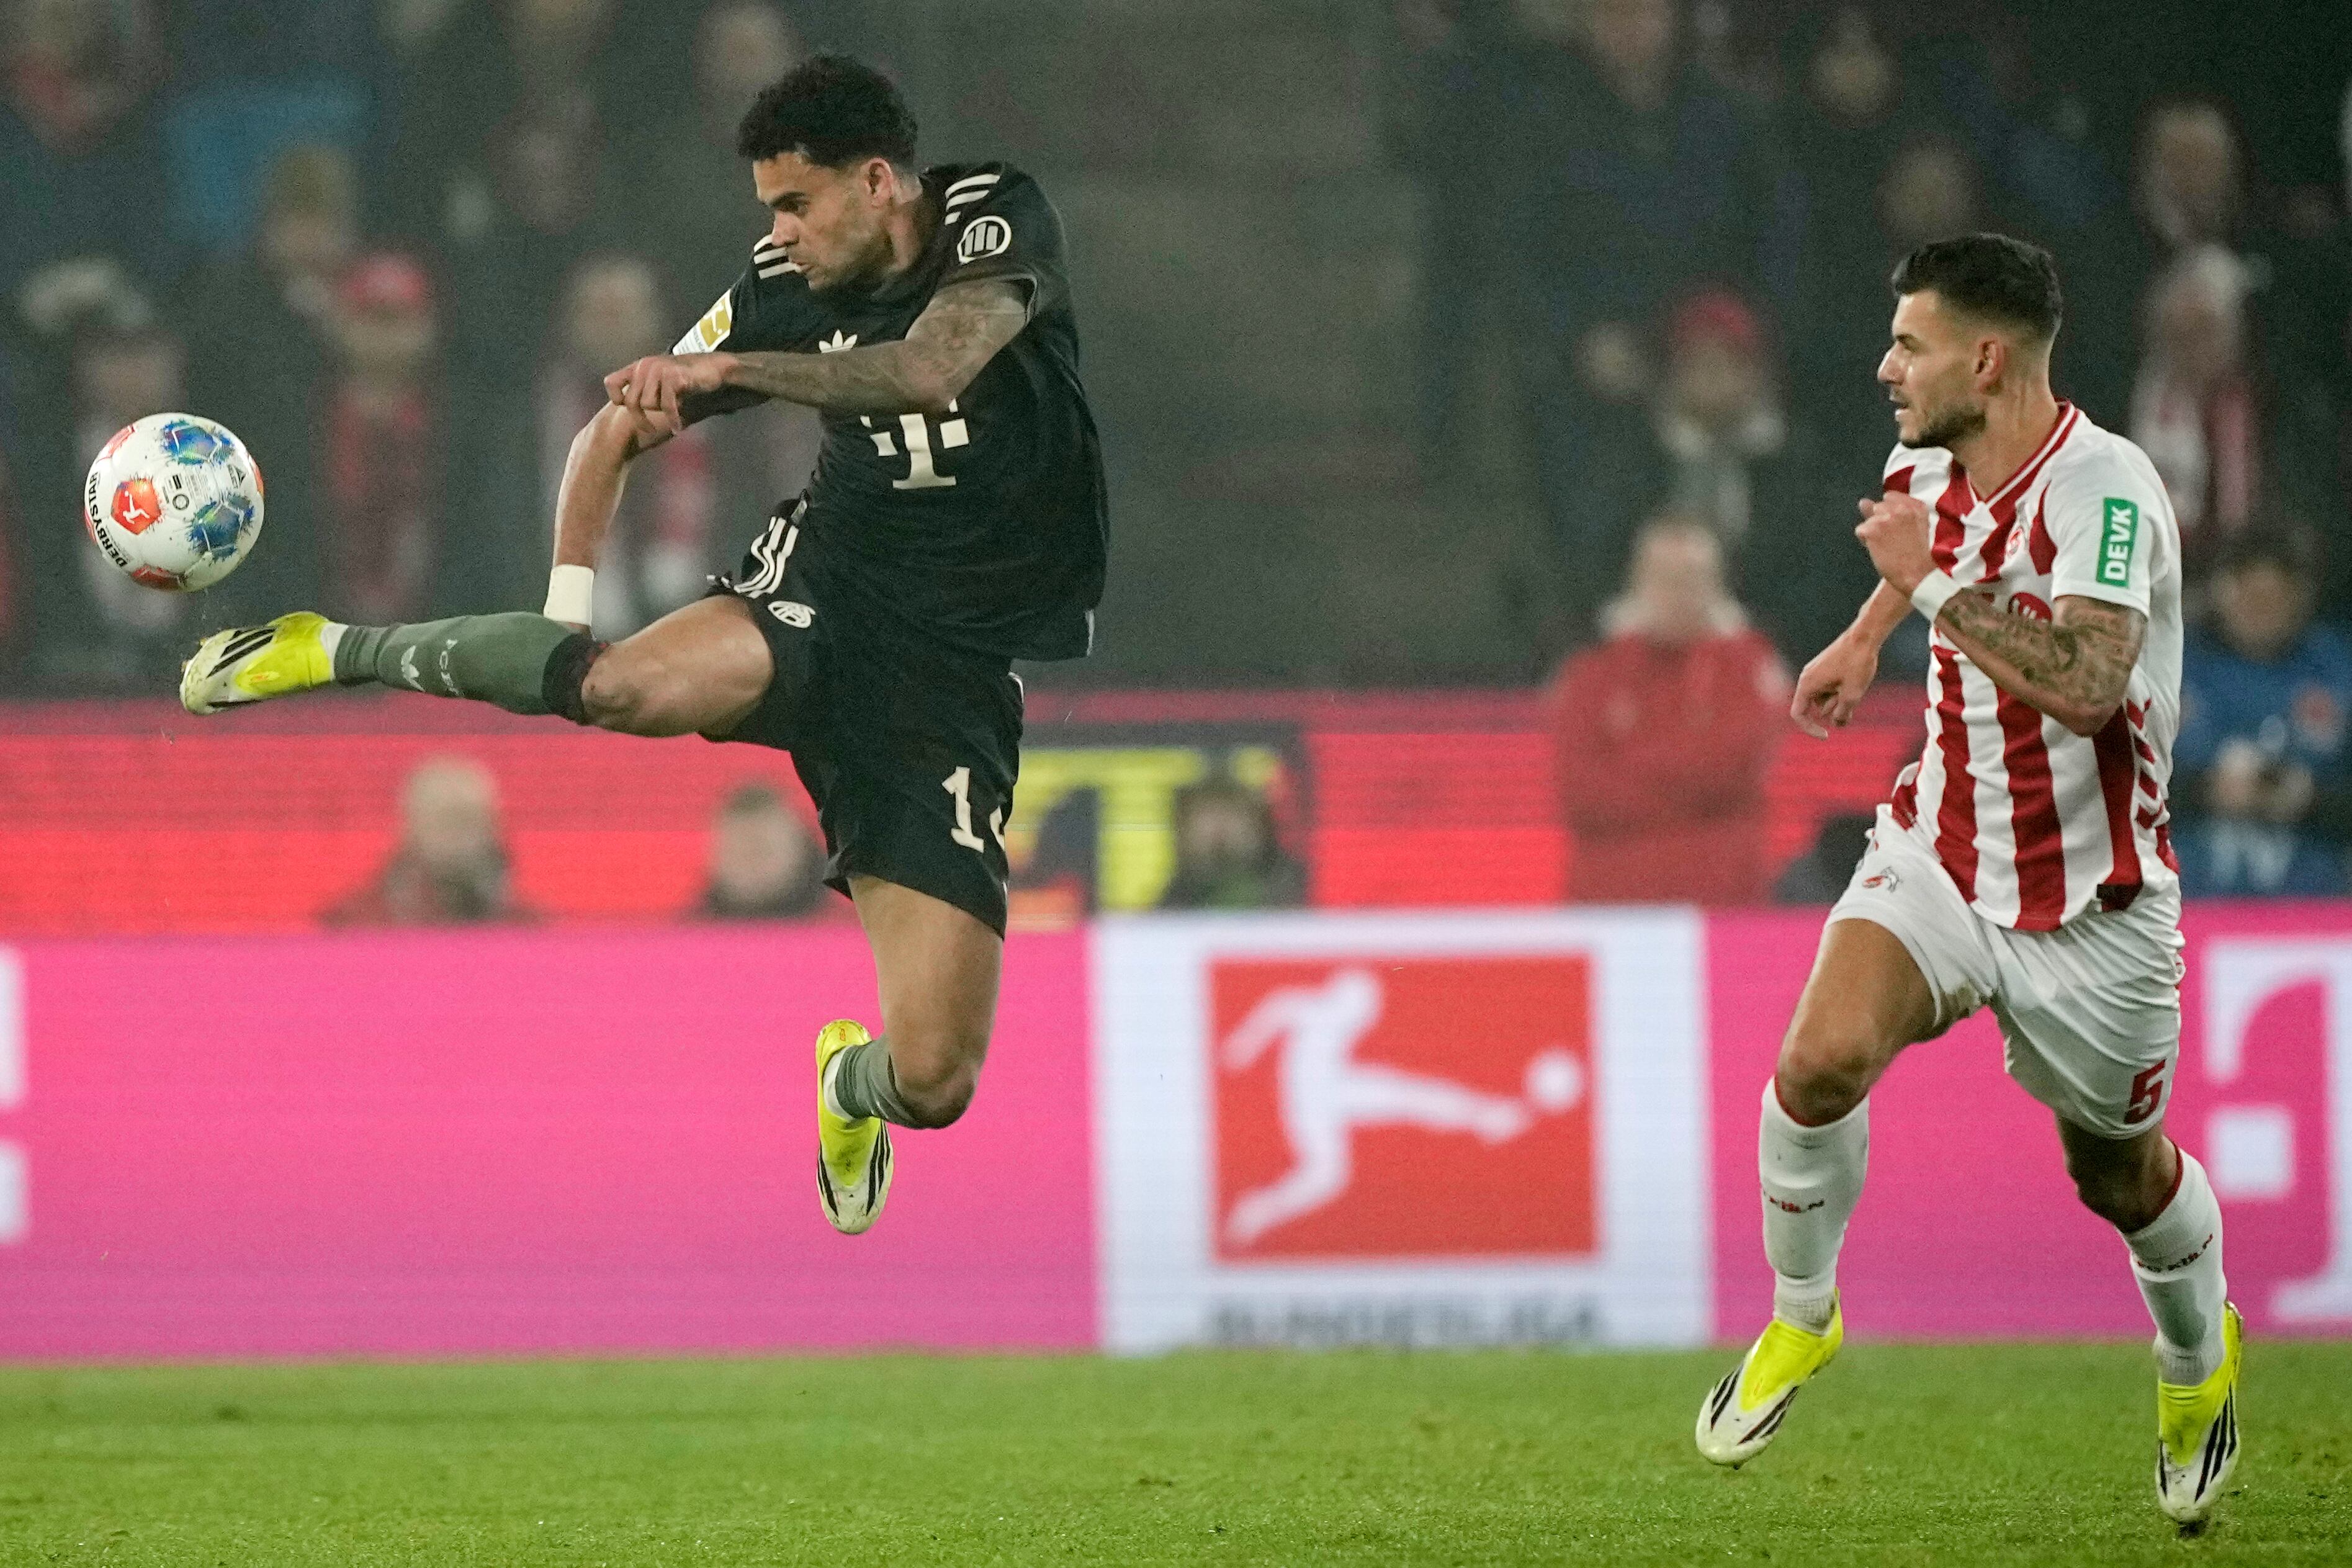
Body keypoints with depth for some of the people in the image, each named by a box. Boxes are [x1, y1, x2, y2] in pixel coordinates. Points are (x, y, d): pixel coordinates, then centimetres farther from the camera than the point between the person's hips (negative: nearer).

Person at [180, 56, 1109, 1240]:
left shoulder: (999, 224, -10)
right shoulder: (783, 288, 0)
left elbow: (936, 370, -31)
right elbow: (616, 434, 12)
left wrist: (728, 369, -37)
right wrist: (568, 607, -3)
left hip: (955, 671, -1)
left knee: (933, 1082, -9)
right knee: (631, 685, -36)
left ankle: (851, 1079, 30)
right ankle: (338, 652, -13)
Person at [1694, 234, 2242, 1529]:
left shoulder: (2104, 488, -25)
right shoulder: (1929, 468, -1)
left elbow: (2085, 685, -40)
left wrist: (1934, 581, -34)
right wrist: (1865, 637, 25)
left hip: (2089, 906, -5)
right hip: (1938, 851, 5)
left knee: (2120, 1174, 13)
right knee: (1822, 1058, -22)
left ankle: (2198, 1362, 44)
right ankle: (1800, 1320, 0)